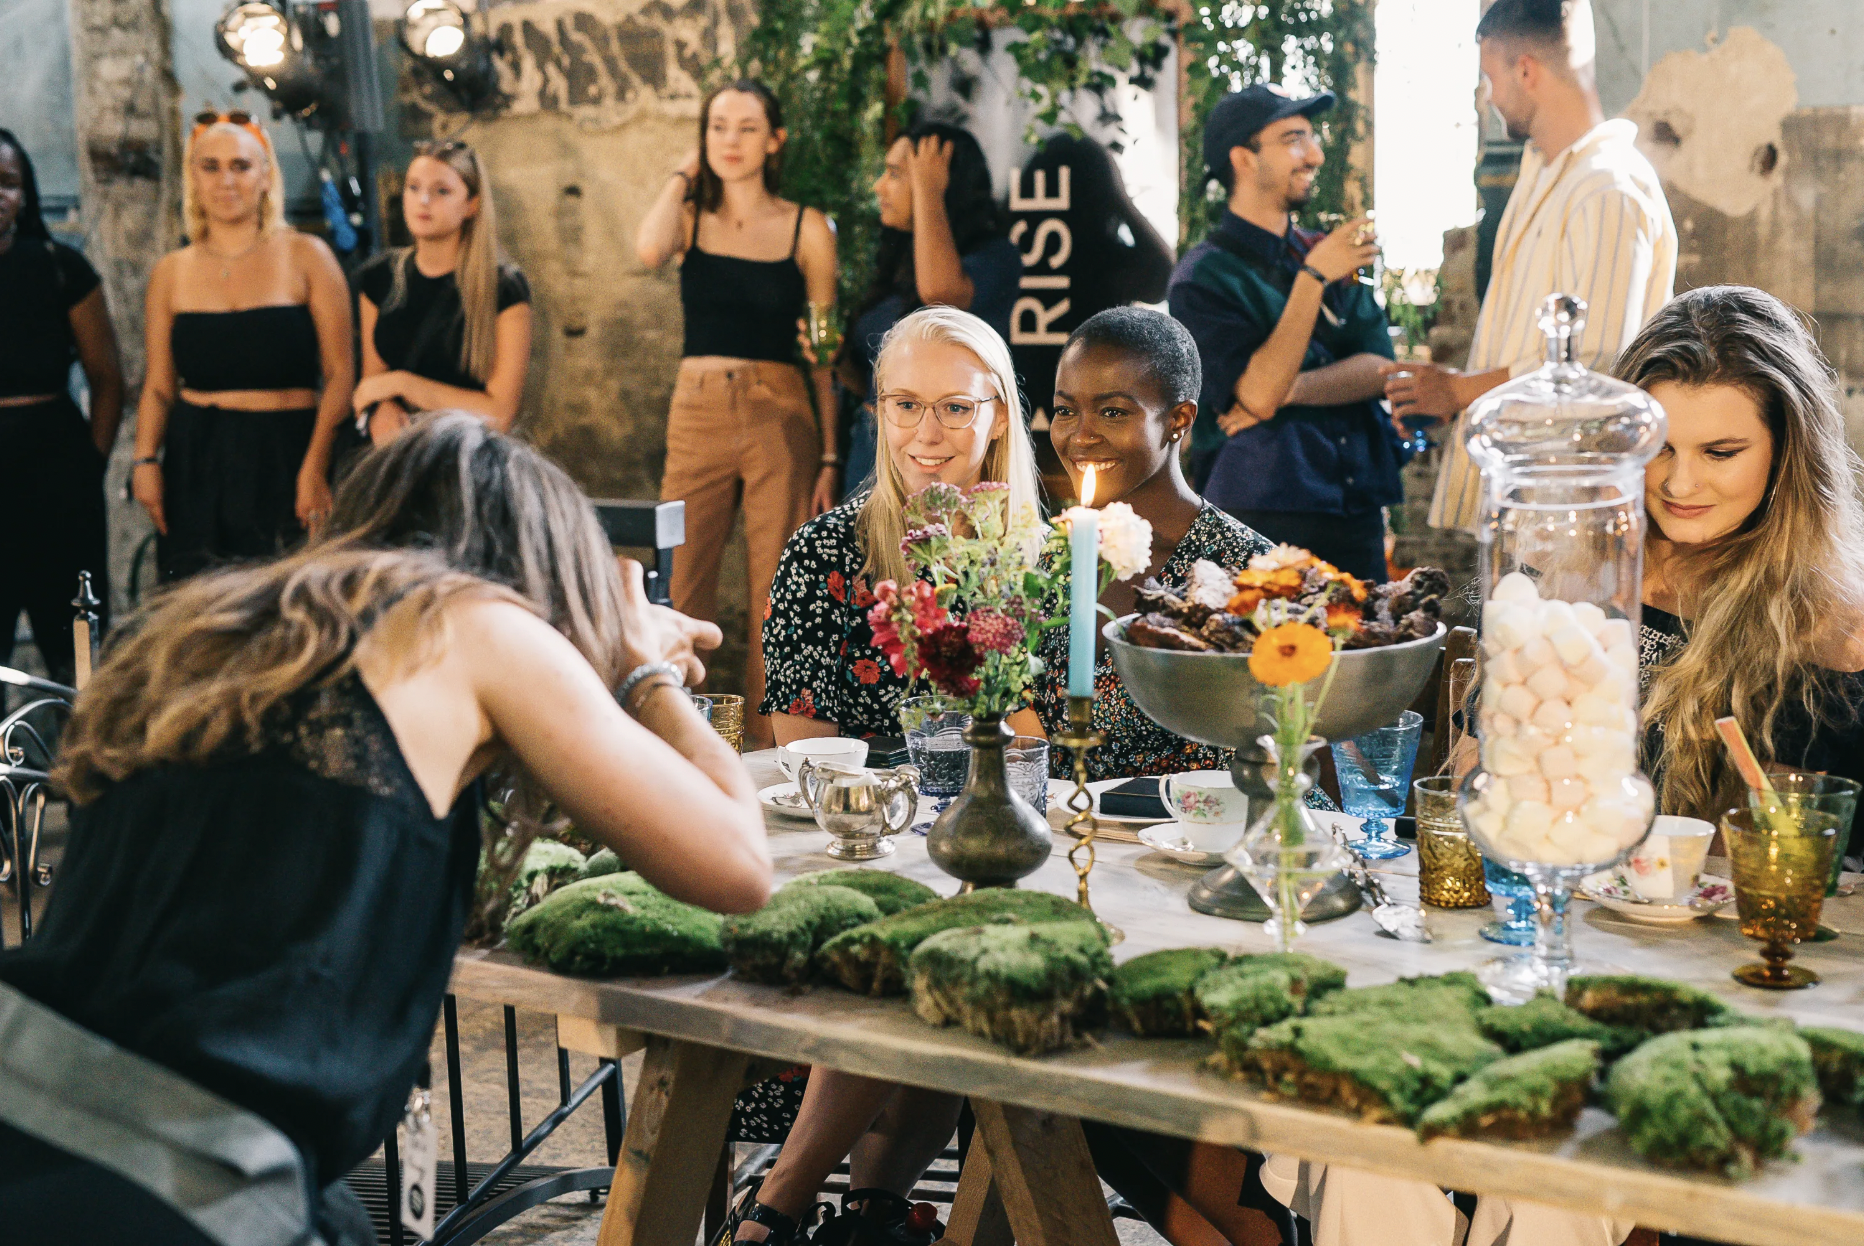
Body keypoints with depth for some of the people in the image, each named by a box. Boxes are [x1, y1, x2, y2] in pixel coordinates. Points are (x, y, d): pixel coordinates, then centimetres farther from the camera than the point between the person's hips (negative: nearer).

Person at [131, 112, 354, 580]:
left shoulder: (306, 257, 2)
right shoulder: (171, 273, 11)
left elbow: (340, 374, -4)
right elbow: (158, 387, 12)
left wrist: (315, 468, -15)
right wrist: (145, 460, -5)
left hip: (286, 454, -2)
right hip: (195, 466, 2)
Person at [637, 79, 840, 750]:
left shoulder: (808, 229, 4)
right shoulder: (690, 216, 8)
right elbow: (649, 249, -17)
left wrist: (830, 456, 0)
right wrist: (684, 174, -1)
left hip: (779, 422, -1)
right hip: (696, 417, 1)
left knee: (774, 593, 0)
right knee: (681, 587, 0)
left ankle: (764, 741, 11)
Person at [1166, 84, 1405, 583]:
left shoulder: (1329, 253, 14)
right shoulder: (1203, 277, -5)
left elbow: (1378, 370, 4)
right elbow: (1259, 392, -17)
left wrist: (1289, 389, -12)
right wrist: (1314, 277, -17)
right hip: (1264, 519, -6)